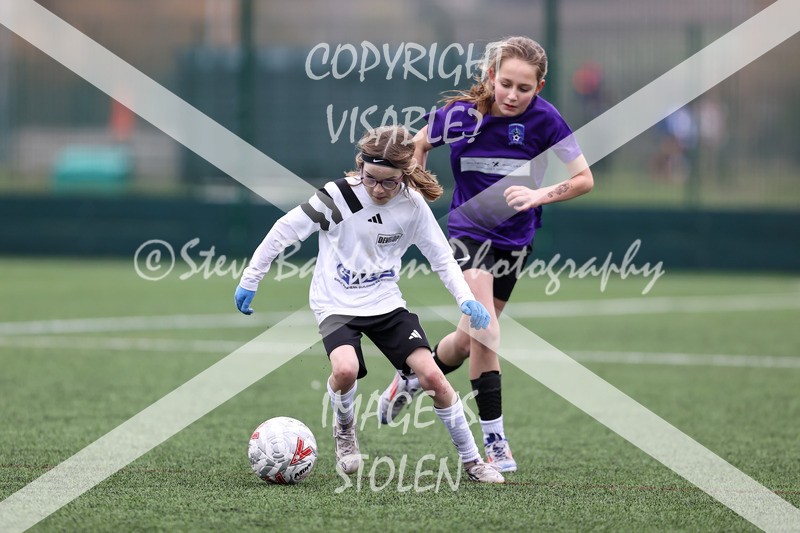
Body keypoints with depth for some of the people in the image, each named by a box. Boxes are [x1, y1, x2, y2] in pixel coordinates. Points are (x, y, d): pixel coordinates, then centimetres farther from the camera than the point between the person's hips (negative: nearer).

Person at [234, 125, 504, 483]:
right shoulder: (338, 196, -17)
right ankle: (344, 428, 4)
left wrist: (466, 299, -9)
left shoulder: (411, 203, -7)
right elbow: (284, 231, -7)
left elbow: (440, 255, 5)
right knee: (346, 369, -31)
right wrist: (250, 280, -3)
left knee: (432, 376, -12)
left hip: (386, 303, 3)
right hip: (337, 304, -3)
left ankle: (472, 461, 5)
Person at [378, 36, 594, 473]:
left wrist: (539, 194, -27)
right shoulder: (461, 113, -14)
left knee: (471, 339, 12)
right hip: (469, 229, -2)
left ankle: (411, 381, 43)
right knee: (483, 330, -19)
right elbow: (420, 144, 8)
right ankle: (494, 442, -13)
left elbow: (584, 179, -12)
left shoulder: (544, 119, -16)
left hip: (515, 237, 2)